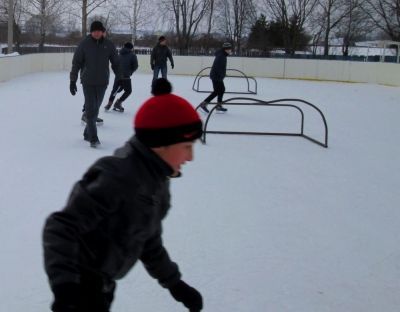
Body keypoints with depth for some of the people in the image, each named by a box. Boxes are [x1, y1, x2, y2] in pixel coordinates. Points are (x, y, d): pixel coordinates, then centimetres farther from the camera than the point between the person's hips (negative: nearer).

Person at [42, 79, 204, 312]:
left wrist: (173, 282, 19)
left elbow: (148, 239, 13)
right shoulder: (117, 177, -28)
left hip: (102, 282, 9)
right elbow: (61, 228, -30)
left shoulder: (156, 179, 1)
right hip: (81, 282, -9)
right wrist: (65, 288, -38)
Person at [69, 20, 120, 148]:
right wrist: (72, 81, -4)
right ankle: (93, 138, -9)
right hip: (88, 82, -3)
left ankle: (87, 133, 27)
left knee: (95, 109, 11)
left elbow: (116, 63, 8)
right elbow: (76, 63, -2)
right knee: (90, 109, -8)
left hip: (102, 82, 3)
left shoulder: (108, 45, 0)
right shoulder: (84, 44, -5)